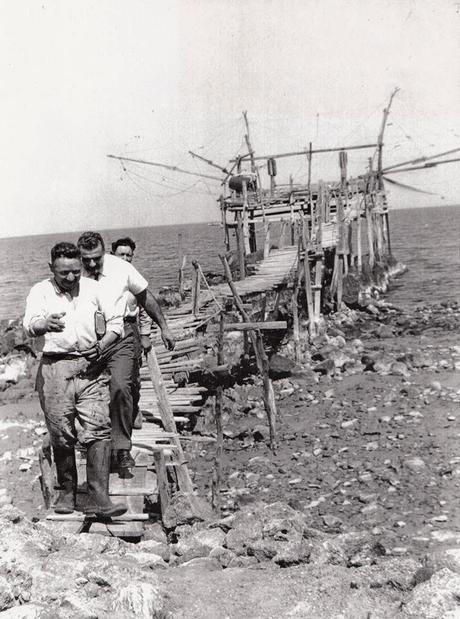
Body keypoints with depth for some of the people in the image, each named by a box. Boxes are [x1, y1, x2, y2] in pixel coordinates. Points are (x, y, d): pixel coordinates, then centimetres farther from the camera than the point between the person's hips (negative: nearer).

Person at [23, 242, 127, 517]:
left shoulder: (94, 289, 11)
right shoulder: (40, 291, 5)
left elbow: (116, 321, 12)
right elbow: (30, 324, -12)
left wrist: (101, 346, -4)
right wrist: (45, 324, -35)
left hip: (92, 367, 1)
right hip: (55, 367, -1)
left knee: (98, 428, -9)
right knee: (61, 434, 2)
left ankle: (99, 497, -9)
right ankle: (67, 491, 19)